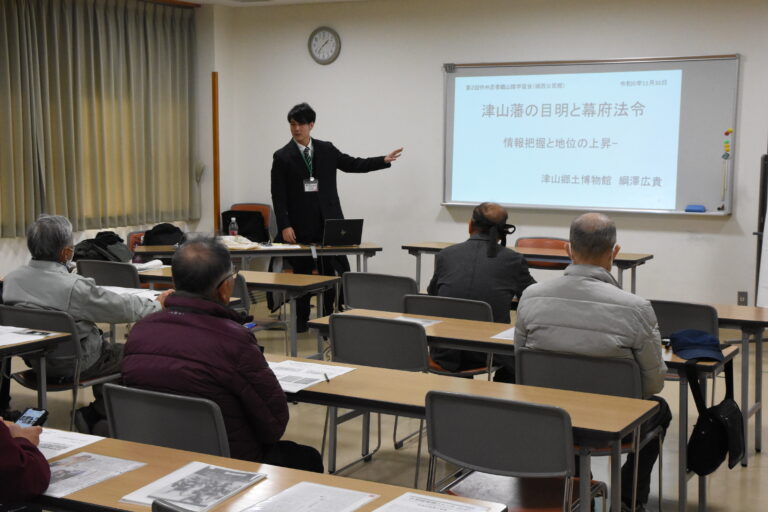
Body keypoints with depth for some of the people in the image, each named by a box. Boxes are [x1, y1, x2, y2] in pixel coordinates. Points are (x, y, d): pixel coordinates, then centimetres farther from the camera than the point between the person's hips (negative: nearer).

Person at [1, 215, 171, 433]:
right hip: (72, 364, -8)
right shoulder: (74, 286, -28)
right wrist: (157, 304, 5)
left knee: (106, 346, 27)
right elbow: (124, 308, -16)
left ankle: (97, 414, 29)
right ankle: (95, 415, 15)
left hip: (34, 357, 8)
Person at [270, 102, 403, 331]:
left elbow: (352, 164, 16)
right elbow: (278, 196, -3)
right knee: (302, 272, 6)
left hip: (329, 221, 2)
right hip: (301, 225, -2)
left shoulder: (326, 150, 8)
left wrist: (384, 160, 7)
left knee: (337, 270, -3)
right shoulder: (282, 157, -1)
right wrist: (284, 226, -11)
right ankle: (301, 321, 16)